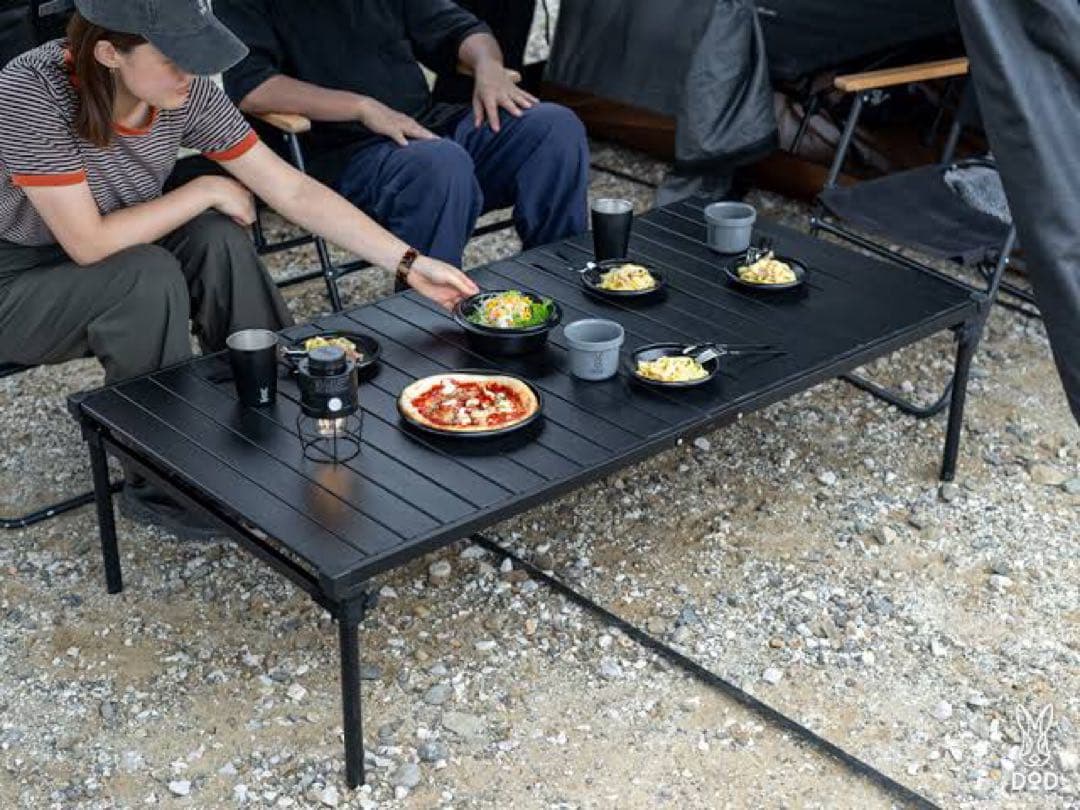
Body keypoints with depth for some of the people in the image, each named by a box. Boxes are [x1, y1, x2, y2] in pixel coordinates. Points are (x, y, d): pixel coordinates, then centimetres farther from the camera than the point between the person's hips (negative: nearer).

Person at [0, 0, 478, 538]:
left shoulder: (186, 93, -16)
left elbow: (293, 192, -14)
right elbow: (89, 243, -29)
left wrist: (409, 263, -18)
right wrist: (206, 191, -21)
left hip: (106, 267, 5)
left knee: (217, 240, -21)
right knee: (149, 277, -31)